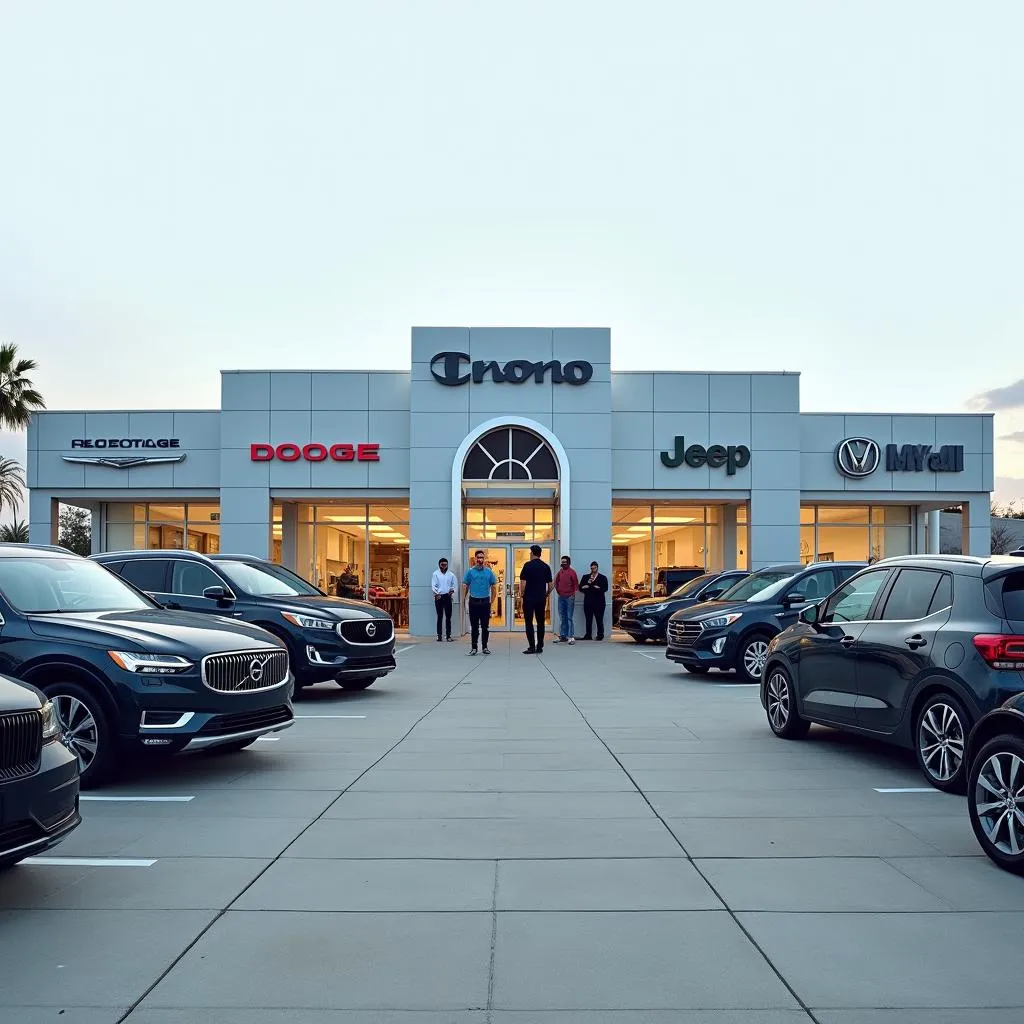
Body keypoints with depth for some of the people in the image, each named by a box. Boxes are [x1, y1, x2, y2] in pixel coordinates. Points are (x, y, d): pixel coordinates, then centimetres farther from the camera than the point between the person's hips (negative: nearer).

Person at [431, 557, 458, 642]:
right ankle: (439, 635, 6)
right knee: (440, 616, 3)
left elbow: (455, 584, 9)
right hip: (438, 596, -1)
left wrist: (452, 590, -7)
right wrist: (437, 593, -12)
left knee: (448, 616, 0)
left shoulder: (451, 574, 7)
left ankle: (448, 635, 2)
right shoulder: (435, 574, 3)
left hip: (448, 596, 1)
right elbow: (433, 586, -1)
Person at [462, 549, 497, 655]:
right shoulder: (470, 571, 2)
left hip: (485, 601, 1)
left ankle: (485, 647, 14)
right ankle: (474, 647, 9)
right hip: (473, 601, -1)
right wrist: (465, 599, -3)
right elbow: (465, 586, 4)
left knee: (485, 626, 5)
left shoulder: (489, 571, 5)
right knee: (474, 626, 3)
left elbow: (494, 586, 8)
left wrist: (492, 600, 2)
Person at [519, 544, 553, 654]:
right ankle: (540, 647, 11)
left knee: (529, 622, 2)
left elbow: (523, 583, -10)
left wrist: (523, 595, 3)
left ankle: (531, 647, -2)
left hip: (529, 598, -4)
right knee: (540, 622, 10)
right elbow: (550, 585, 5)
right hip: (541, 598, 4)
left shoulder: (528, 565, -7)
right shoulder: (546, 566, 5)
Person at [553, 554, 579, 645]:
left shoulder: (572, 572, -6)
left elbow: (576, 584, -5)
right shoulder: (560, 572, 8)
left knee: (569, 617, -5)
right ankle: (562, 636, 16)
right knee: (562, 617, 10)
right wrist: (558, 591, 10)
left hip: (569, 597, -5)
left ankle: (570, 637, -4)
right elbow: (556, 582, 18)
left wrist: (573, 594, -9)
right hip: (561, 597, 6)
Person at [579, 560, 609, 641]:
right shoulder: (585, 577, 16)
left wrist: (588, 587, -11)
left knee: (599, 620, -3)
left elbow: (605, 589, -7)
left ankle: (600, 635, 3)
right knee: (588, 620, 3)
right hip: (588, 602, 3)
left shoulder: (603, 578, 7)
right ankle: (588, 635, 8)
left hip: (599, 602, -3)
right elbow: (580, 587, 6)